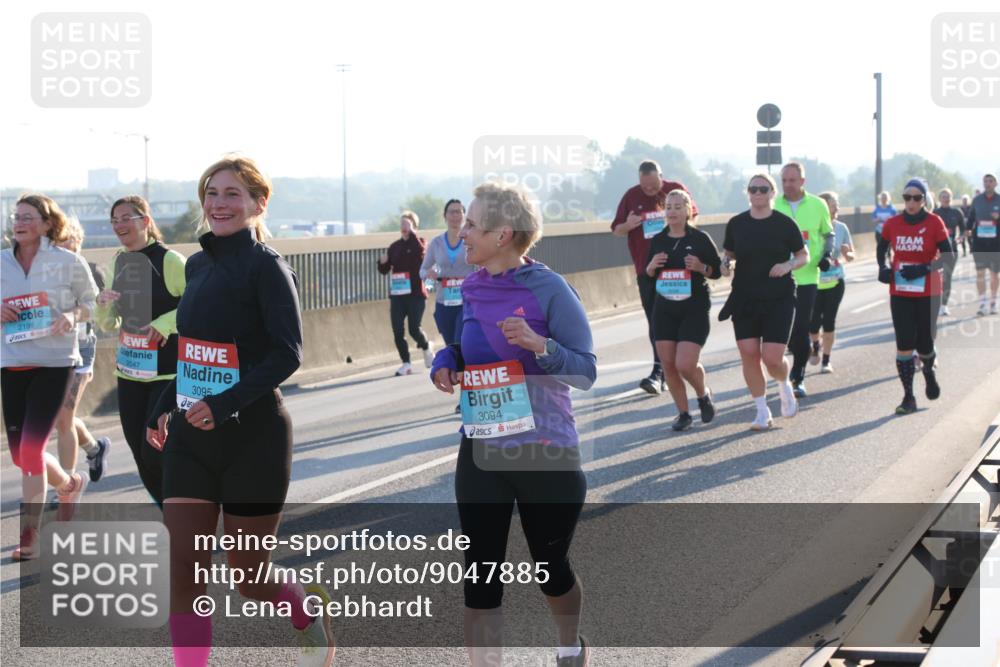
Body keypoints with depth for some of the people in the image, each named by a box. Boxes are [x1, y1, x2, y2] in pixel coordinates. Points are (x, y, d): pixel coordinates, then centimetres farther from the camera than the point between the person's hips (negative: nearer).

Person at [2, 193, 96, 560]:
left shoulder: (68, 262, -4)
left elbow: (91, 302, 6)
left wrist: (72, 316, -14)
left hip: (55, 363, -5)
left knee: (31, 448, -12)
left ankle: (29, 535, 4)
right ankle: (70, 484, 40)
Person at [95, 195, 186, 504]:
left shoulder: (169, 261, -13)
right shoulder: (118, 263, 9)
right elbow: (110, 325, 16)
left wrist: (167, 322, -21)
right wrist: (103, 304, -5)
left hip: (167, 373, -7)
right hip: (130, 372, 7)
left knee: (155, 454, -9)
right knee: (141, 457, 8)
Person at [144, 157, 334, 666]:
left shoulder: (265, 266, -11)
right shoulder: (198, 265, 10)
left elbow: (287, 353, -19)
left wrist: (223, 405, -25)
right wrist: (165, 408, 17)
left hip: (252, 437, -6)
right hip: (190, 438, 6)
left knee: (250, 577, 7)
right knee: (185, 575, -3)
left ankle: (310, 612, 38)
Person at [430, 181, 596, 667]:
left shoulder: (548, 288, -13)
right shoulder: (470, 290, 3)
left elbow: (585, 371, -12)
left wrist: (538, 345, -28)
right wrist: (445, 362, -5)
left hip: (547, 451, -4)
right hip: (480, 454, 4)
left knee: (549, 567, 14)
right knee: (480, 575, 0)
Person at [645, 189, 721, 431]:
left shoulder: (700, 239, -4)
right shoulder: (658, 240, 8)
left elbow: (717, 271, 2)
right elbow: (648, 274, 16)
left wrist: (700, 267, -18)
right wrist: (652, 266, -6)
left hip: (695, 309, -4)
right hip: (664, 310, 4)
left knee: (685, 364, -14)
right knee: (668, 365, 1)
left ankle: (703, 395, 18)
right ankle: (683, 413, 17)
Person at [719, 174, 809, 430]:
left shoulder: (785, 224, -3)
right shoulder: (736, 224, 3)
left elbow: (804, 256, 5)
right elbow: (729, 253, 15)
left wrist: (788, 265, -15)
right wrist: (726, 263, -8)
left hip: (779, 299, -2)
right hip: (745, 300, 2)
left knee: (772, 358, -9)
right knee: (749, 355, -3)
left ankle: (785, 385, 27)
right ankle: (762, 411, 12)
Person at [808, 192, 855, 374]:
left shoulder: (841, 228, -1)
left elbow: (851, 256, 7)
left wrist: (846, 254, -15)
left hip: (835, 281, 2)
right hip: (814, 281, -2)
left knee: (829, 321, 3)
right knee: (813, 323, -3)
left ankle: (826, 361, 14)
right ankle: (816, 345, 31)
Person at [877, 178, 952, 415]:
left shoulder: (934, 223, -7)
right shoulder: (892, 224, 1)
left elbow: (947, 254, -7)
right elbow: (882, 248, 17)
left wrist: (925, 269, -20)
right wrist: (883, 267, -2)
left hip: (928, 293, -2)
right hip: (900, 293, 2)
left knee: (924, 343, 4)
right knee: (904, 344, -4)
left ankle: (929, 370, 40)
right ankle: (908, 397, 2)